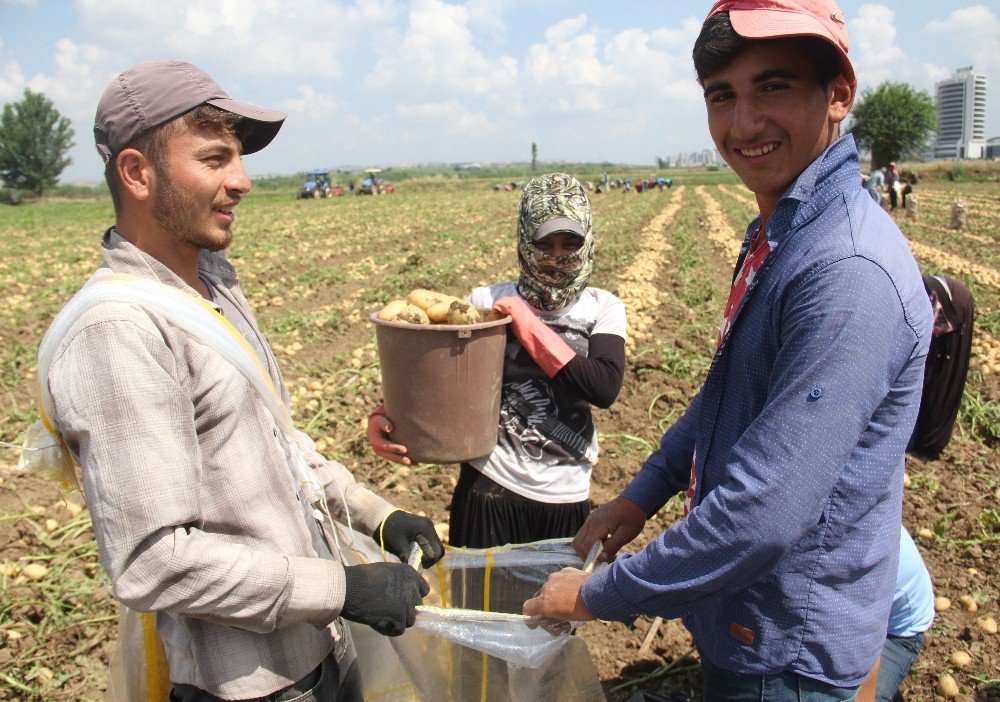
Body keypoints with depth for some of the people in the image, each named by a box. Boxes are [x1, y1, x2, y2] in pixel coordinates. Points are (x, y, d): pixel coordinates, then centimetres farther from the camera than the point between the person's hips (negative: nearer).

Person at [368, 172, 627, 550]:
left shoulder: (603, 308, 0)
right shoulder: (488, 301, -3)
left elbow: (605, 387, -16)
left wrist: (528, 325, -16)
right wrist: (385, 418, -21)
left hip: (566, 498, 1)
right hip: (489, 486, -1)